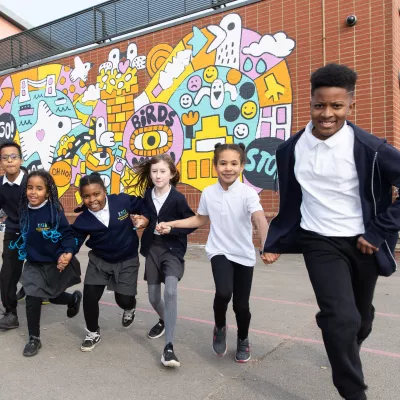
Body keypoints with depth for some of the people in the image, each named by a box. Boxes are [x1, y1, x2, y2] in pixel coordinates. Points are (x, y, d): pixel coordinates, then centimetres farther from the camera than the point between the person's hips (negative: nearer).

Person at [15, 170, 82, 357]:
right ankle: (34, 339, 26)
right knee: (32, 299, -1)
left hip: (56, 263, -4)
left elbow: (68, 234, -20)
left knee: (54, 297, 14)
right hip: (34, 264, 4)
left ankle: (74, 298, 51)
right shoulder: (25, 211, -7)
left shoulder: (55, 211, -22)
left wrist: (68, 253, -33)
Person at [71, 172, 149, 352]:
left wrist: (146, 218, -18)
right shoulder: (83, 220, -14)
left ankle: (130, 308, 43)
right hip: (99, 261, 2)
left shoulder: (122, 201, -18)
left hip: (127, 261, -1)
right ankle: (93, 333, 21)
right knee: (89, 296, -6)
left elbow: (142, 204, -2)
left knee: (124, 299, 0)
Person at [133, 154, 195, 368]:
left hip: (172, 249, -5)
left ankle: (169, 347, -19)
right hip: (152, 249, 5)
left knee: (170, 292, -24)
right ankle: (164, 321, 47)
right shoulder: (147, 195, 1)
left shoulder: (177, 198, -12)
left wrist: (172, 229, -20)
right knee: (153, 298, 13)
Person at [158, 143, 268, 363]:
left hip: (244, 255, -1)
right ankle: (220, 328, 10)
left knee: (241, 305, 5)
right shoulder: (208, 193, -3)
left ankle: (243, 340, 39)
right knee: (223, 292, -25)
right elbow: (200, 219, 13)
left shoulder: (248, 193, -15)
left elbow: (260, 219, -31)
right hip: (219, 252, 1)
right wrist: (171, 224, 7)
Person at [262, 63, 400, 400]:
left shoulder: (369, 148, -16)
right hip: (320, 243, 0)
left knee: (361, 317, 20)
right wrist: (275, 242, 8)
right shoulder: (291, 149, -6)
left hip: (363, 243, 0)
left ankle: (346, 356, 55)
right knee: (341, 318, -14)